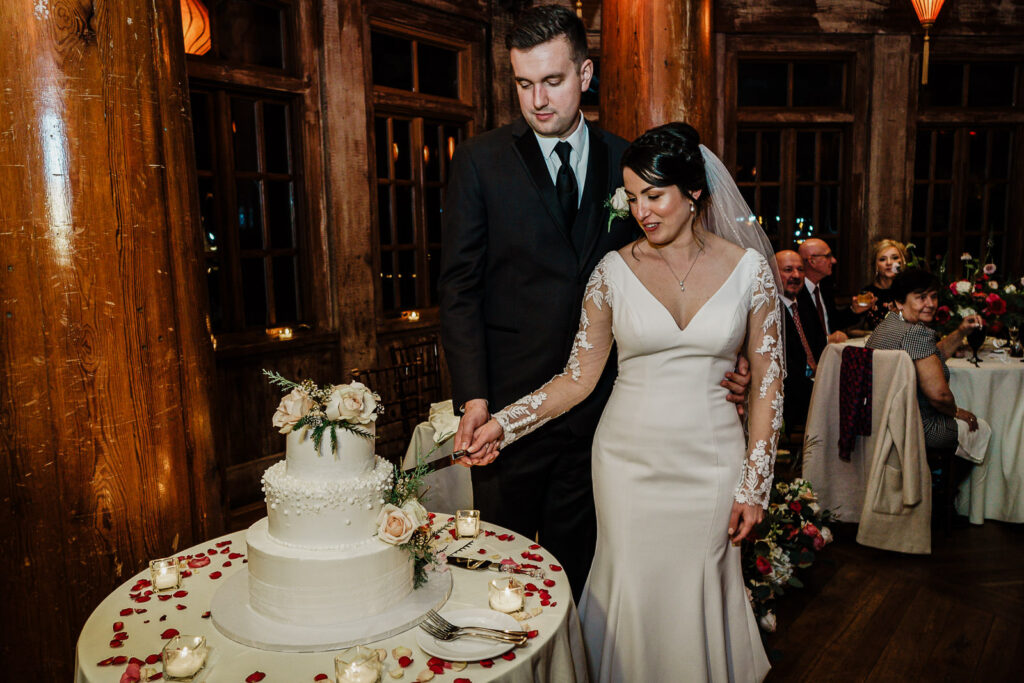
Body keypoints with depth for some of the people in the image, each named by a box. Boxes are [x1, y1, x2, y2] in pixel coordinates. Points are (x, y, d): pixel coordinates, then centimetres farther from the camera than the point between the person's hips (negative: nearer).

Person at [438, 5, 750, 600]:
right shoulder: (481, 160, -2)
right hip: (509, 404, -2)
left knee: (575, 562, 16)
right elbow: (460, 287, -5)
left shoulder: (625, 161, 5)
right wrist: (472, 399, -14)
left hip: (596, 404, 2)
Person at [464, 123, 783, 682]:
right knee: (632, 597, 7)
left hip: (710, 462, 0)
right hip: (629, 460, 0)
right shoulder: (615, 270, -2)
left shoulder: (748, 269, -2)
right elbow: (579, 375, 0)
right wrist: (502, 424, -11)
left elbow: (767, 381, 1)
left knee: (699, 599, 10)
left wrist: (754, 484, -2)